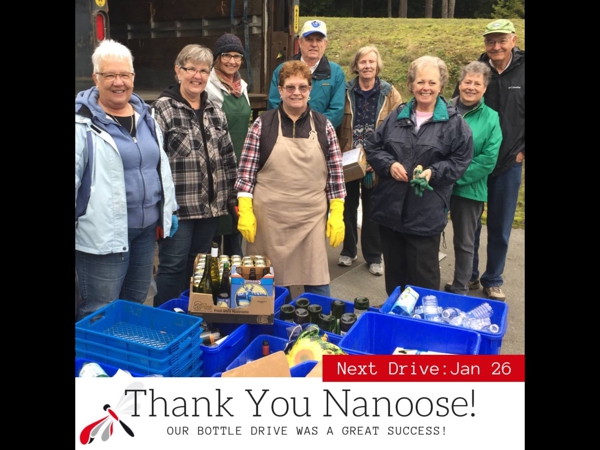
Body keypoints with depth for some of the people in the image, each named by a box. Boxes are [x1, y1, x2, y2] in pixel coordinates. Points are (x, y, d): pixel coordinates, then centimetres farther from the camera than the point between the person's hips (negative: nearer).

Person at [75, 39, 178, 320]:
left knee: (136, 305, 21)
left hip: (146, 228, 7)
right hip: (103, 233, -6)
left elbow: (161, 165, 18)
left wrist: (169, 210, 18)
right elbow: (75, 176, -14)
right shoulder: (84, 123, -11)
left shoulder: (145, 115, 10)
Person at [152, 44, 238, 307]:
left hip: (211, 204, 6)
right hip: (177, 205, -5)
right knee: (173, 265, 2)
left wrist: (233, 198, 12)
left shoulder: (215, 112, 11)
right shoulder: (163, 109, -7)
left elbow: (228, 158, 14)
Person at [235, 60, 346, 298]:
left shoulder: (323, 125, 5)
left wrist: (337, 214, 1)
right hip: (269, 217, -1)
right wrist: (245, 212, -7)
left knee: (318, 285, 7)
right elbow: (246, 170, 0)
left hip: (312, 218, 1)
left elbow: (335, 172, 6)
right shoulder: (263, 124, 0)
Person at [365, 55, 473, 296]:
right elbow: (372, 146, 10)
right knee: (394, 269, 16)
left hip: (426, 213, -3)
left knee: (424, 275, 5)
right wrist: (389, 164, -8)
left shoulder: (454, 122, 0)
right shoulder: (397, 116, 9)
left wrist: (434, 172, -17)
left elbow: (461, 160, -2)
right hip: (390, 207, 4)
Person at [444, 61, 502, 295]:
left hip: (469, 190, -1)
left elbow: (488, 160, -9)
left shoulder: (491, 118, -3)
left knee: (464, 242, 12)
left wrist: (457, 177, -15)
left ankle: (459, 291, 28)